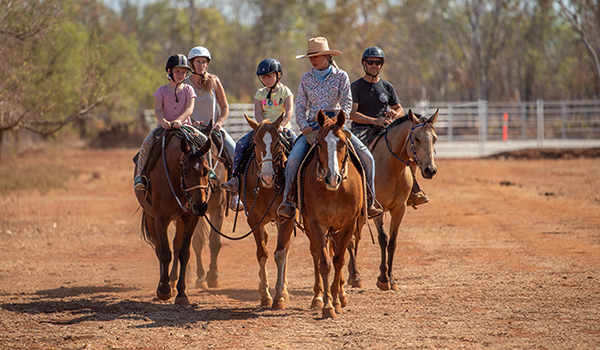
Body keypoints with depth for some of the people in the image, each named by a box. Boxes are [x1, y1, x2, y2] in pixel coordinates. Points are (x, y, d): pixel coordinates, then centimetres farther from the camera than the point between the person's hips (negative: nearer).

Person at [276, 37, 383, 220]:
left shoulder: (341, 76, 2)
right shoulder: (306, 79, 8)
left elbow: (347, 103, -4)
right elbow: (300, 105, 9)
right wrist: (304, 125, -9)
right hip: (313, 127, 1)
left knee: (366, 157, -15)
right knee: (293, 159, -23)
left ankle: (368, 201, -3)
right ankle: (288, 201, -12)